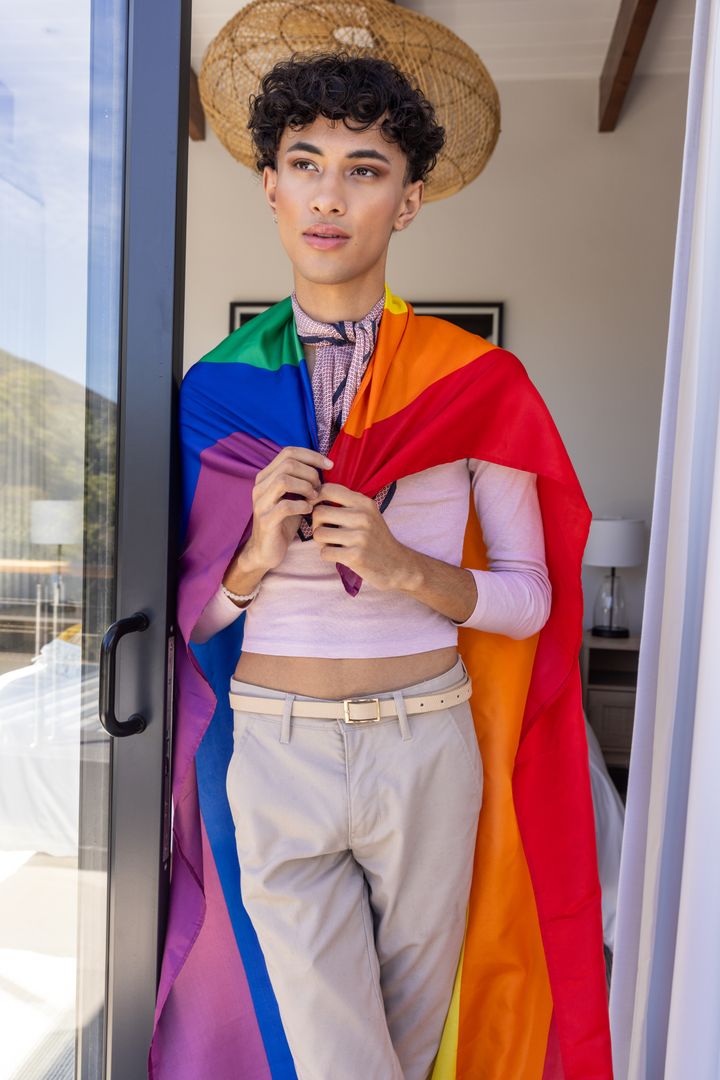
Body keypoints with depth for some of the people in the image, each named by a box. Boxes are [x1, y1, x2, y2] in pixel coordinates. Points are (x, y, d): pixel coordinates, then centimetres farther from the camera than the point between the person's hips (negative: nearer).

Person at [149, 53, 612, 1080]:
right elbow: (189, 613, 4)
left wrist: (407, 569, -19)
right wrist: (258, 557, -17)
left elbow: (527, 598, -2)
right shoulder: (217, 387, 0)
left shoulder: (474, 379, -3)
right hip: (275, 749, 0)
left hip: (427, 745, 1)